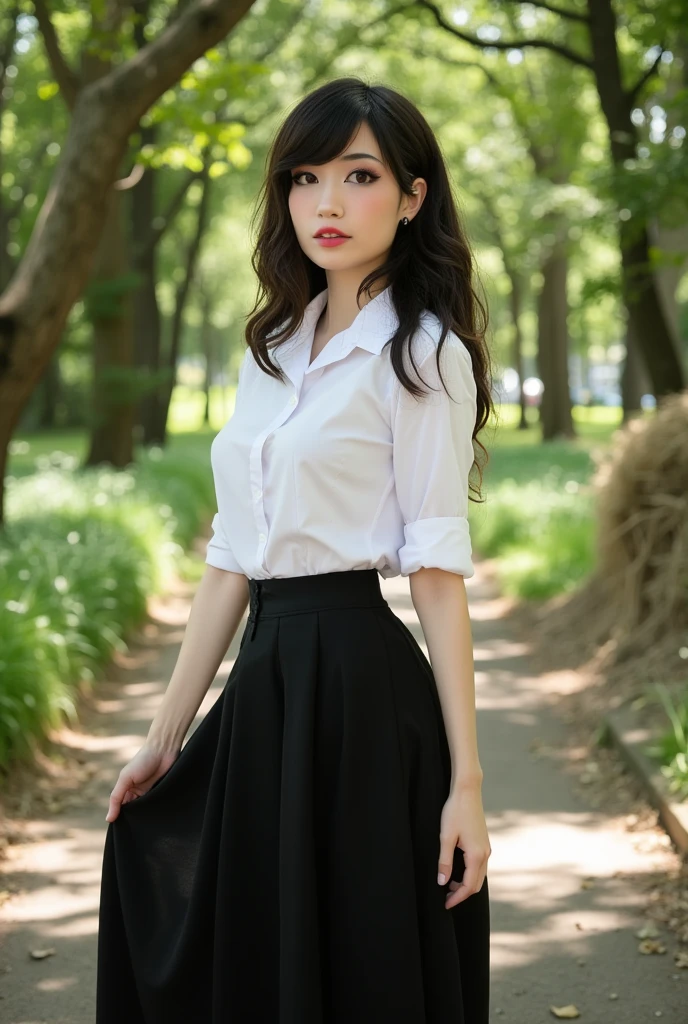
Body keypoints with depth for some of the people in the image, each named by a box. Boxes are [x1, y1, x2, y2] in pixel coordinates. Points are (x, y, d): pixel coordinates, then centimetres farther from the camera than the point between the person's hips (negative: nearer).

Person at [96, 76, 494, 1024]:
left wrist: (467, 780, -14)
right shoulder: (274, 347, 14)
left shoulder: (423, 353, -6)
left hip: (361, 687, -7)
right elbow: (232, 555, 13)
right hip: (266, 679, 7)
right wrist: (167, 735, 12)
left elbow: (439, 568, -11)